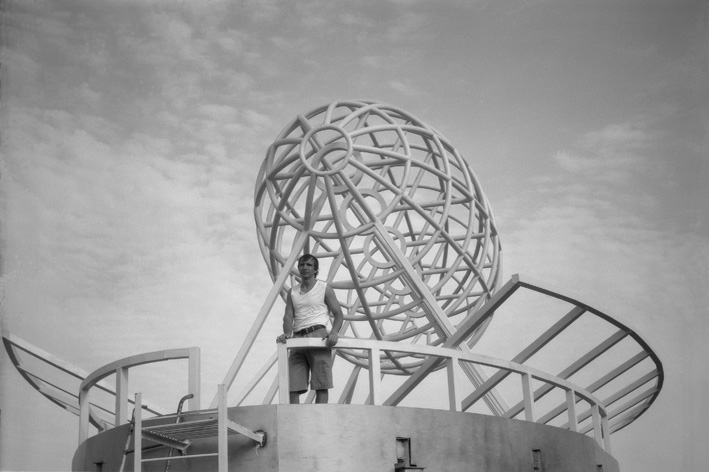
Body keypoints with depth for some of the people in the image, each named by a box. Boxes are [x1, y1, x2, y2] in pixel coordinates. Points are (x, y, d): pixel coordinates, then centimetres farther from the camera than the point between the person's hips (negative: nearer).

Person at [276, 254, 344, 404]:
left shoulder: (325, 289, 9)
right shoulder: (292, 292, 19)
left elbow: (338, 314, 5)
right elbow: (288, 317, 9)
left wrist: (334, 332, -15)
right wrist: (287, 333, -13)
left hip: (318, 334, -4)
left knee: (321, 385, -10)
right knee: (292, 387, -6)